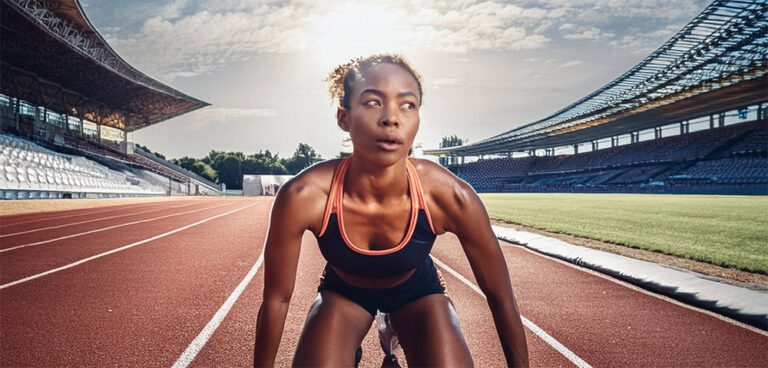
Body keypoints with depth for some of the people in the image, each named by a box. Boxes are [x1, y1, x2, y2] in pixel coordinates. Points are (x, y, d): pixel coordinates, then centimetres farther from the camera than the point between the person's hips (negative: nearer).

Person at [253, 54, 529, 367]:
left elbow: (500, 297, -18)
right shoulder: (301, 197, -34)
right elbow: (276, 299, -19)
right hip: (342, 291, 0)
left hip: (418, 290, 1)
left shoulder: (451, 197, -33)